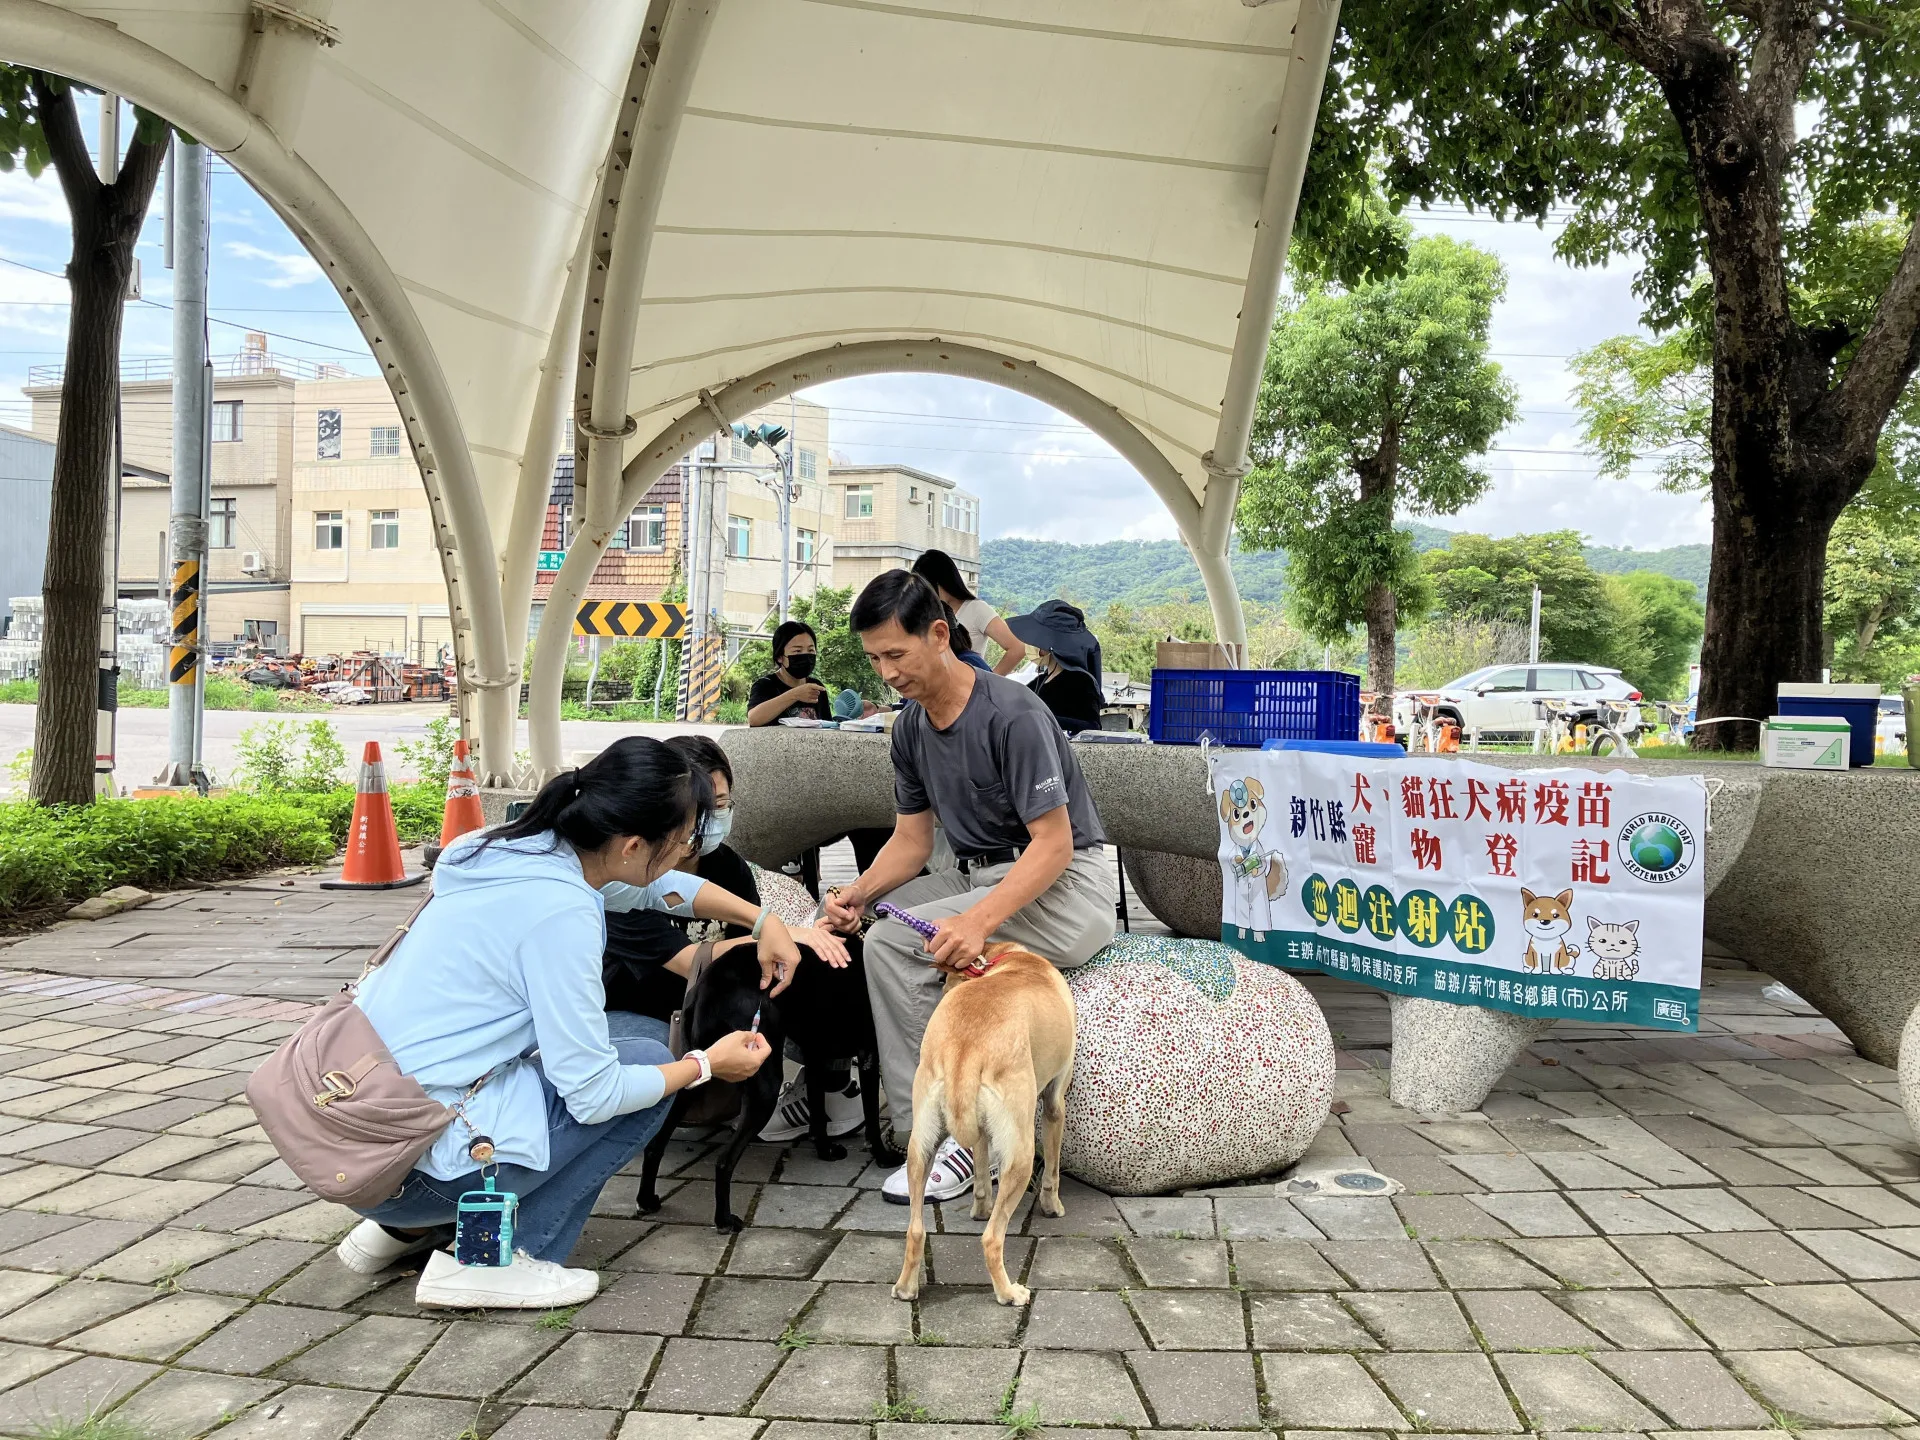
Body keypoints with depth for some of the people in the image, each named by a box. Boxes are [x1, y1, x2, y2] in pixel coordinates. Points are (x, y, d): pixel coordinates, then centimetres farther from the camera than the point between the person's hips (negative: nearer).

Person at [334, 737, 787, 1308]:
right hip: (411, 1165, -8)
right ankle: (493, 1258, 0)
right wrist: (708, 1064, -2)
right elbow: (594, 1094, -17)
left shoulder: (528, 848, 3)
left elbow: (657, 886, 22)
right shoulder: (561, 909, -22)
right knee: (645, 1061, 2)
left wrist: (763, 921, 18)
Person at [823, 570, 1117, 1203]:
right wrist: (858, 893, -13)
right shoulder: (911, 726, 4)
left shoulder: (1013, 714, -21)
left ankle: (956, 1139, -15)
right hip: (978, 874, 8)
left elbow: (1054, 845, -23)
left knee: (896, 944, -24)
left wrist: (978, 921, -36)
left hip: (1063, 885, -8)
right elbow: (912, 841, 7)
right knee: (865, 923, -6)